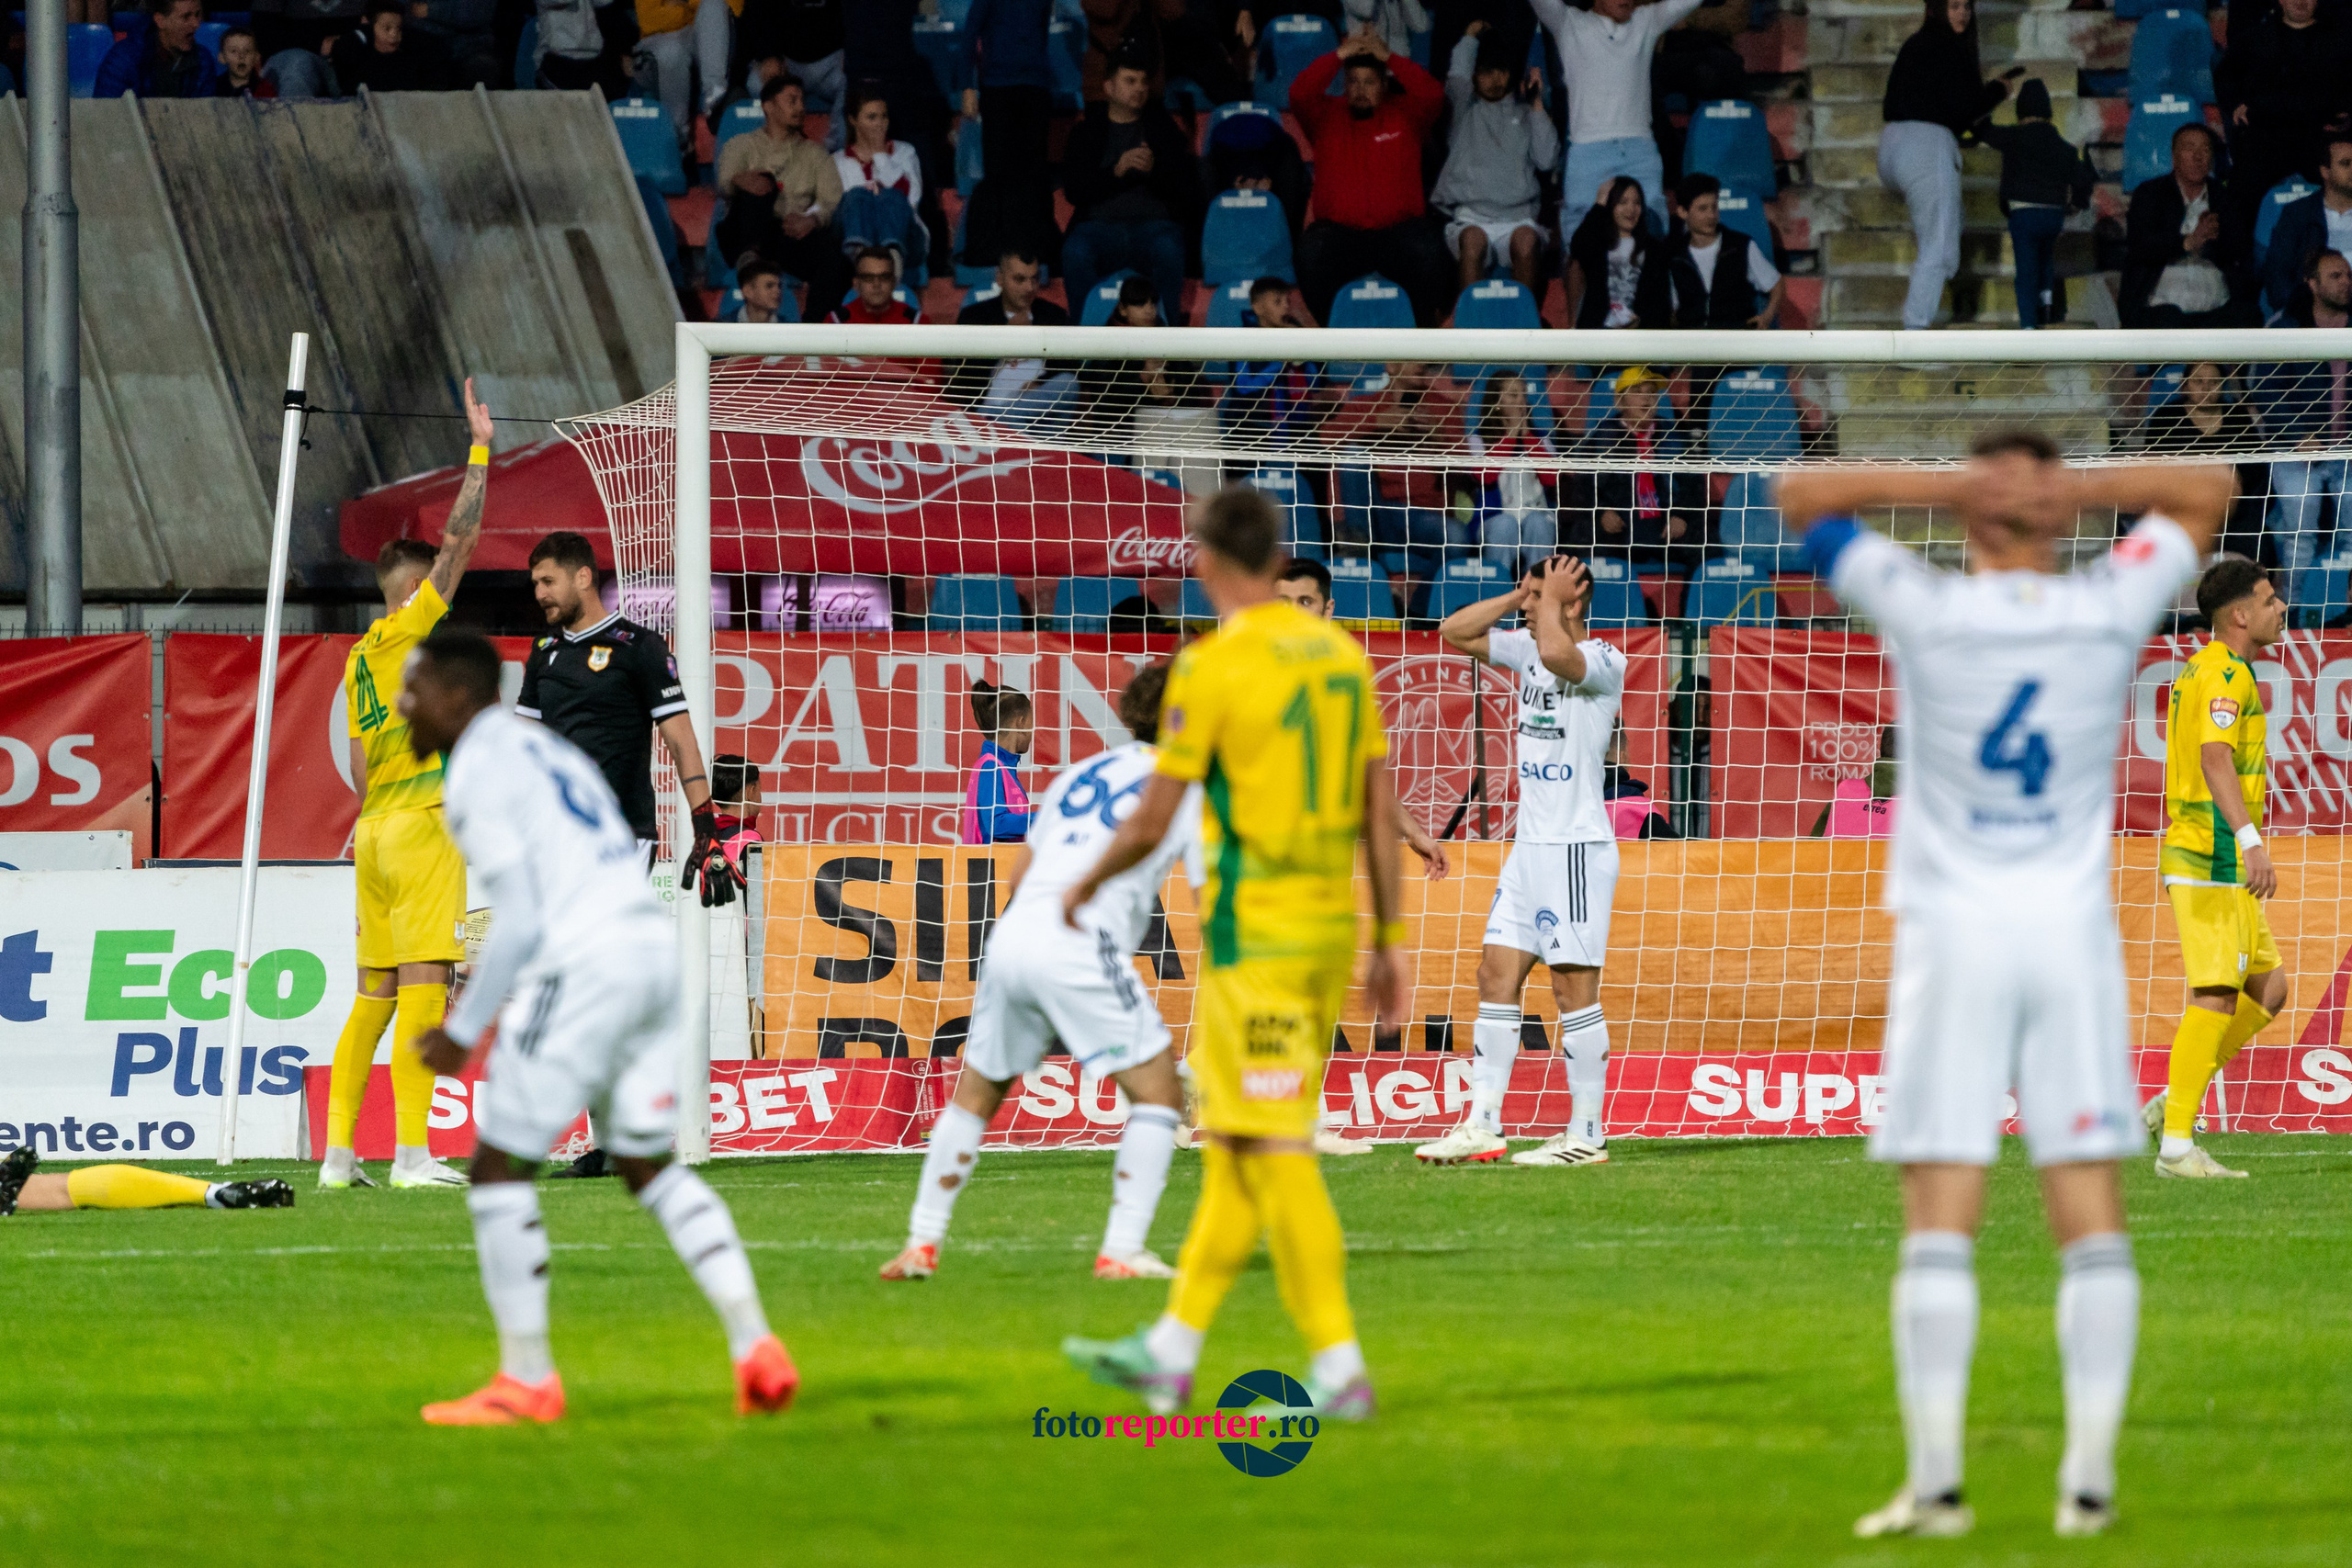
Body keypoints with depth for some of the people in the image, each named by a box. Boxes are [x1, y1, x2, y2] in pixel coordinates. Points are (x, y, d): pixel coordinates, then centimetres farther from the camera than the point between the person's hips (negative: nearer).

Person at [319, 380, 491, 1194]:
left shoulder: (360, 659, 17)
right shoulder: (414, 626, -6)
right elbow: (462, 536, -9)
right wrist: (481, 448, -2)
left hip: (379, 823, 8)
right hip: (421, 820, -8)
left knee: (374, 994, 9)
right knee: (423, 985, -10)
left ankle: (339, 1152, 6)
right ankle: (411, 1152, -16)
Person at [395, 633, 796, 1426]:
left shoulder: (478, 772, -4)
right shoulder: (549, 750, 24)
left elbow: (520, 920, -11)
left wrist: (462, 1032, -4)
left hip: (584, 965, -9)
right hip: (653, 945, 9)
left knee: (500, 1166, 2)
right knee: (649, 1165, 17)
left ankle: (527, 1378, 2)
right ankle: (754, 1345, 6)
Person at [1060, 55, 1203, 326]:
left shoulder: (1162, 128, 18)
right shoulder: (1086, 132, 16)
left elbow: (1188, 189, 9)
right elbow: (1073, 189, 3)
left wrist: (1154, 170, -11)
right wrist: (1116, 171, -12)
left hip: (1153, 221, 0)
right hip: (1100, 225, 0)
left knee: (1168, 250, -36)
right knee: (1075, 253, -35)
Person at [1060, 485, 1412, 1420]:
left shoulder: (1214, 665, -12)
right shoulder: (1339, 654, 9)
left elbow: (1153, 820, -11)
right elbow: (1381, 814, 11)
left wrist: (1084, 886, 9)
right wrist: (1389, 946, 16)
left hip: (1256, 933, -8)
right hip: (1333, 923, 8)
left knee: (1275, 1151, -5)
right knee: (1231, 1142, 13)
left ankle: (1339, 1368, -9)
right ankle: (1171, 1353, 18)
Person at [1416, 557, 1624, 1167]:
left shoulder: (1603, 660, -13)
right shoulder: (1527, 650, 12)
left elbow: (1557, 653, -34)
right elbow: (1455, 632, 17)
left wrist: (1550, 601, -16)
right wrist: (1519, 596, 5)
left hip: (1578, 848, -9)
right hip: (1529, 844, 9)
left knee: (1574, 989, -6)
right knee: (1496, 977, 5)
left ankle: (1587, 1135, -2)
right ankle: (1482, 1128, 6)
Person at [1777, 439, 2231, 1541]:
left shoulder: (1925, 613, -7)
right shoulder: (2112, 612, -2)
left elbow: (1801, 495, 5)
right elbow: (2207, 492, 15)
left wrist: (1949, 488, -5)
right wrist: (2083, 489, -1)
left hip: (1954, 938, -2)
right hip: (2075, 932, 2)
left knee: (1939, 1222, -2)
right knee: (2091, 1218, 4)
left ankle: (1935, 1479, -7)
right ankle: (2090, 1475, 0)